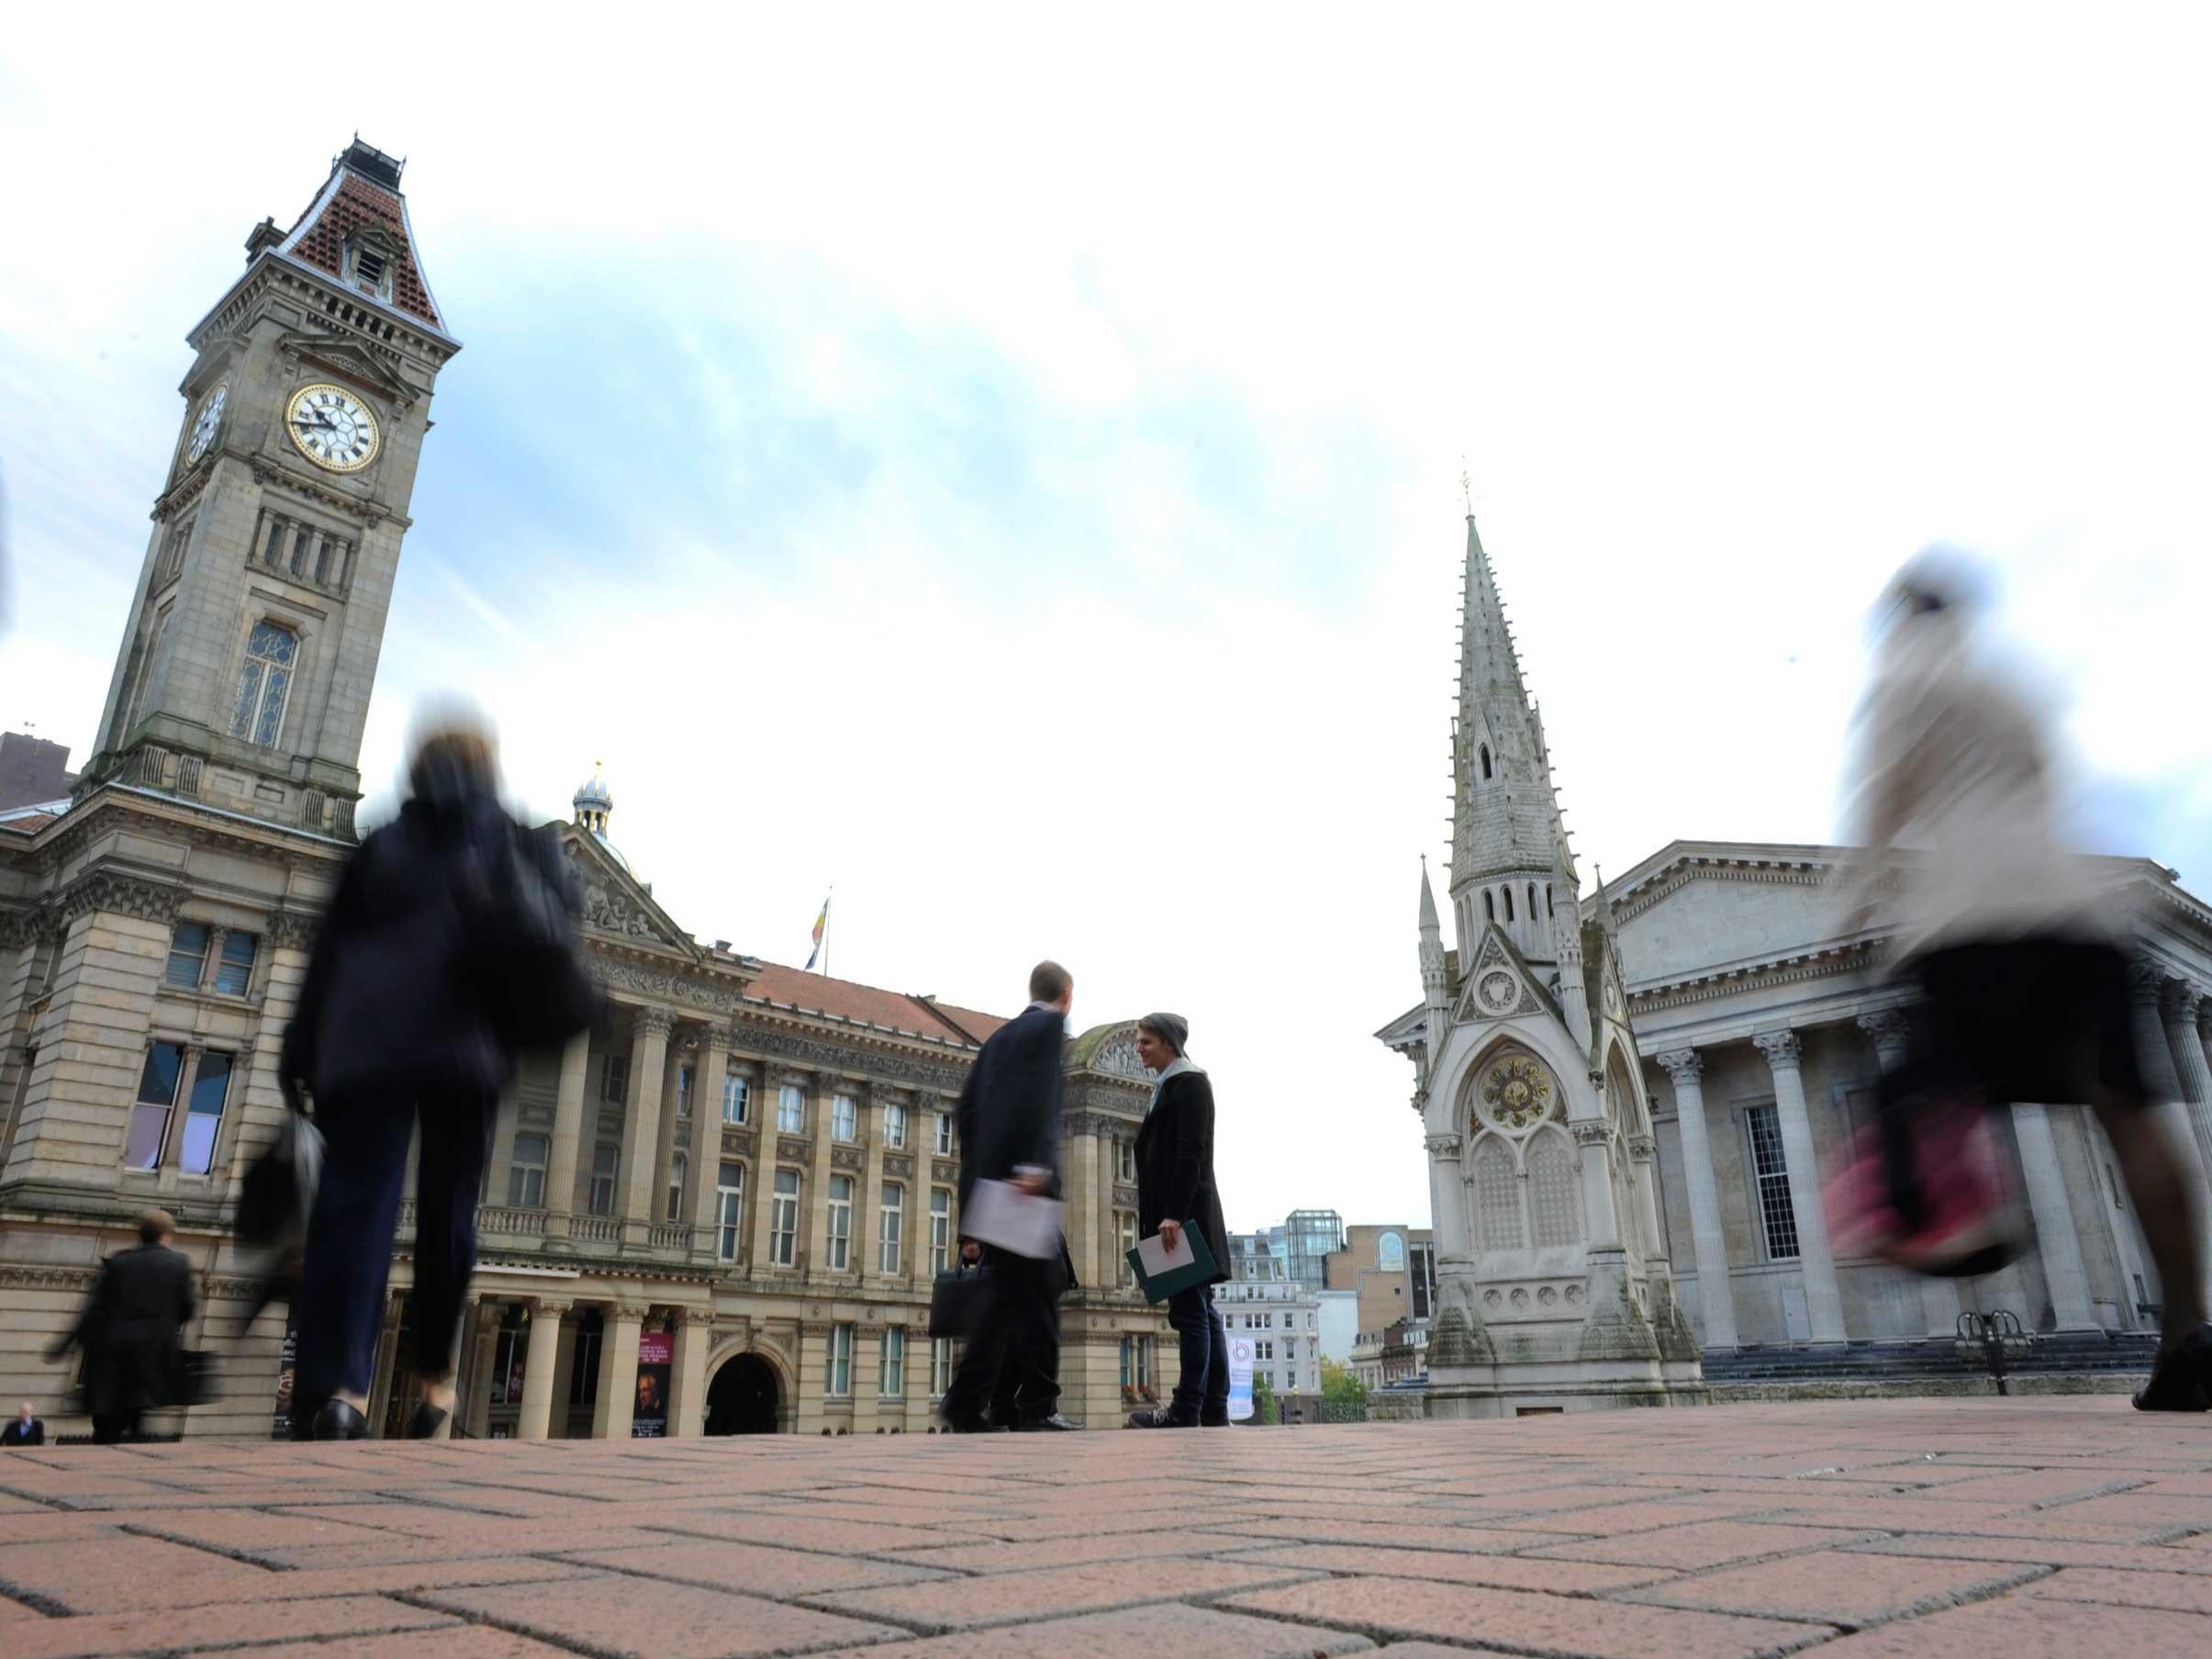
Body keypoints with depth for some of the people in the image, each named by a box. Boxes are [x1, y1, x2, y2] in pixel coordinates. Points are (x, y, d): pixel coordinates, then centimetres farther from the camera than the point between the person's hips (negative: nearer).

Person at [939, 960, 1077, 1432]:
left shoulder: (998, 1036, 22)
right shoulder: (1049, 1024, 0)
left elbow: (965, 1110, 18)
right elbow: (1038, 1095, -16)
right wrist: (1034, 1163, -24)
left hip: (986, 1179, 7)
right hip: (1026, 1177, -7)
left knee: (1007, 1292, 10)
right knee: (1032, 1294, -4)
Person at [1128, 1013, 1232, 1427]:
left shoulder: (1189, 1083, -7)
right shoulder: (1166, 1087, 21)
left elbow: (1190, 1153, -16)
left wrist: (1174, 1215, -22)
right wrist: (1156, 1217, 15)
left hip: (1187, 1215, -10)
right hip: (1173, 1216, 10)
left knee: (1190, 1311, -9)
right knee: (1200, 1311, 9)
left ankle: (1186, 1411, -8)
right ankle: (1213, 1411, 12)